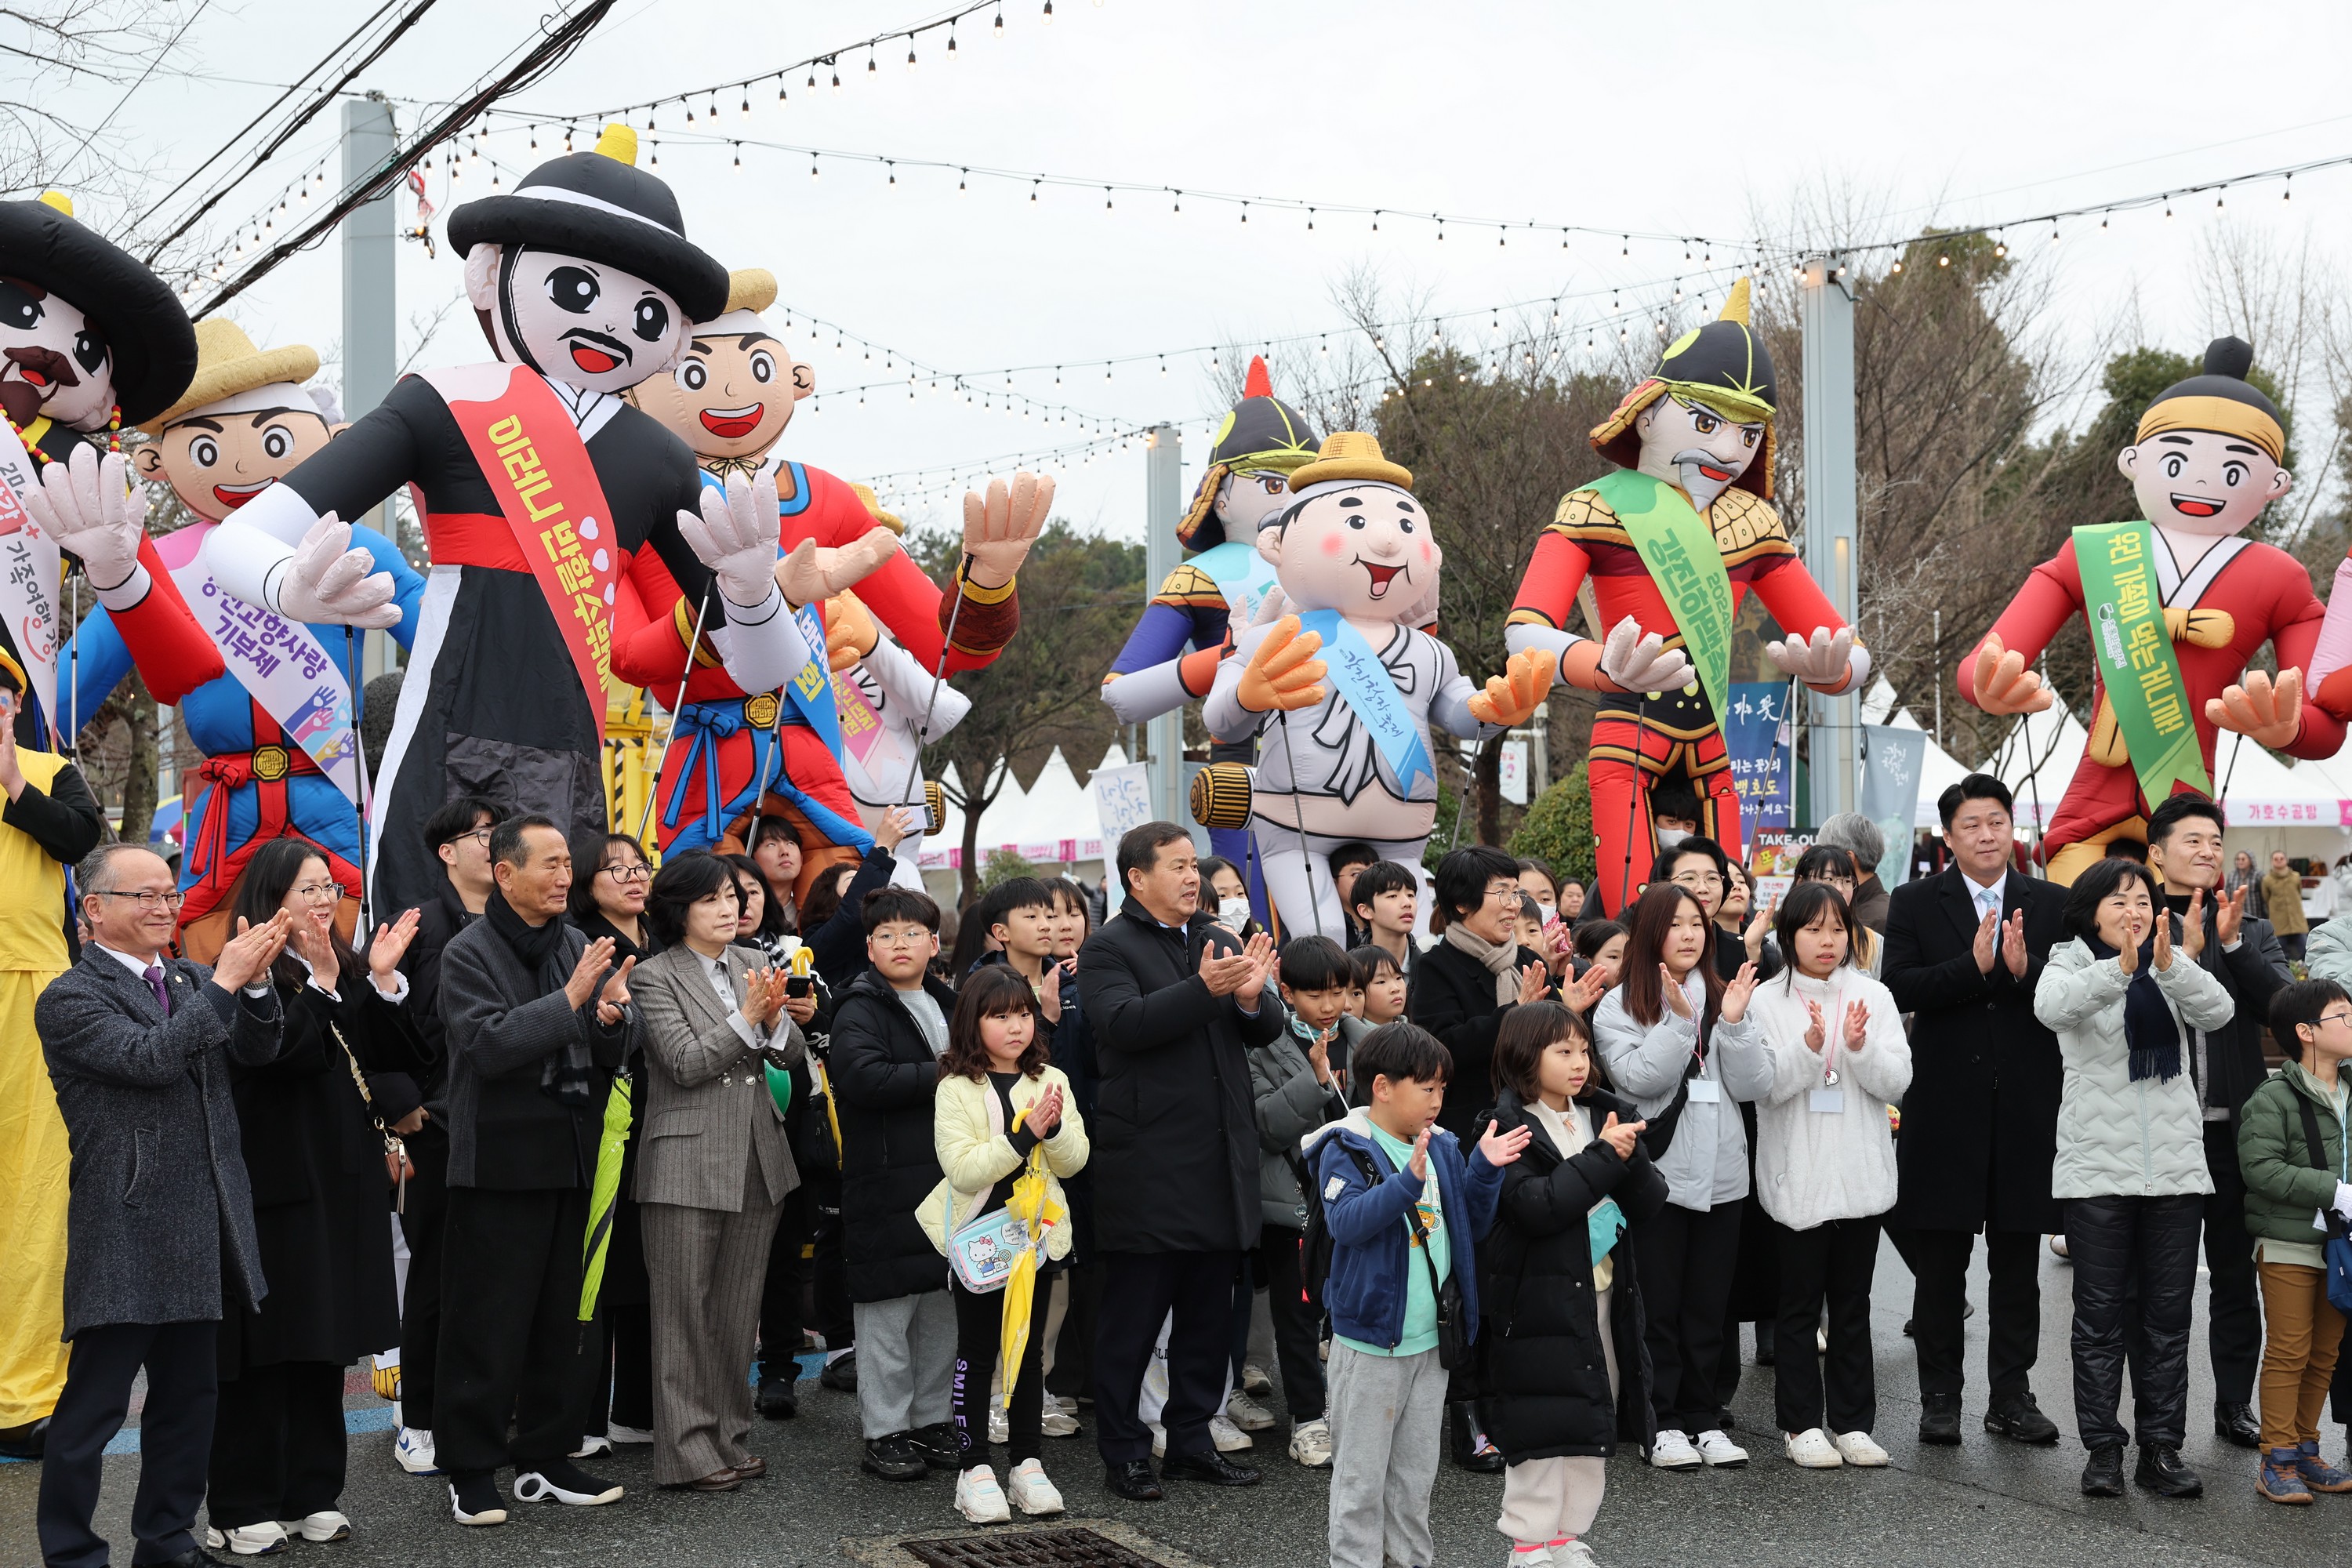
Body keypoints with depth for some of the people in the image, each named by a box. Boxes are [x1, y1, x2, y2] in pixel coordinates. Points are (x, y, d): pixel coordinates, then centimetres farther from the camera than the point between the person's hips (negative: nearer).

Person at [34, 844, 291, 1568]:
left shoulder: (189, 980, 13)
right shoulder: (70, 999, -8)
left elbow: (260, 1048, 4)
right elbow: (148, 1057, -22)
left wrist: (255, 981, -14)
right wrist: (223, 983, -20)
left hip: (202, 1228, 7)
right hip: (126, 1231, -7)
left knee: (188, 1393, 15)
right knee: (94, 1404, 0)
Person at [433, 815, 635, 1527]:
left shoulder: (579, 948, 10)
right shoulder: (469, 953, -7)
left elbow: (612, 1055, 10)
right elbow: (488, 1043, -20)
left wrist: (613, 1016, -12)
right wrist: (570, 1001, -24)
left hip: (569, 1159, 6)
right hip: (501, 1163, -6)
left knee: (559, 1318, 12)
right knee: (488, 1324, -1)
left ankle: (546, 1460, 22)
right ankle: (471, 1469, 9)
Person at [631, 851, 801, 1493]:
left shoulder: (751, 966, 12)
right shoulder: (655, 977, -6)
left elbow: (791, 1055, 7)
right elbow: (687, 1064, -14)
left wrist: (776, 1018, -12)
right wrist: (747, 1016, -19)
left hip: (758, 1159, 6)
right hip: (688, 1166, -6)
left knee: (738, 1308, 11)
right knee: (686, 1312, 0)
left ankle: (728, 1436, 20)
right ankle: (687, 1450, 5)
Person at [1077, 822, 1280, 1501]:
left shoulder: (1220, 940, 15)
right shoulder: (1108, 949, -5)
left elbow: (1268, 1030, 9)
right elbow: (1124, 1023, -22)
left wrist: (1251, 998, -14)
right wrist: (1204, 990, -31)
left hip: (1221, 1158, 7)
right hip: (1148, 1161, -7)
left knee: (1209, 1312, 13)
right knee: (1132, 1315, 1)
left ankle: (1192, 1439, 24)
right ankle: (1124, 1453, 10)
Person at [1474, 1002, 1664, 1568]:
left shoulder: (1606, 1116, 9)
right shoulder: (1509, 1128, -9)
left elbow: (1649, 1203, 5)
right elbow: (1536, 1207, -22)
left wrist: (1629, 1158, -15)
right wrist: (1603, 1157, -19)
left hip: (1606, 1293, 6)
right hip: (1541, 1301, -6)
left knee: (1596, 1419, 11)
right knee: (1544, 1423, -2)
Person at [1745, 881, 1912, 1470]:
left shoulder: (1872, 996, 3)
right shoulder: (1766, 1001, -4)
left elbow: (1897, 1083, -2)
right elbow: (1764, 1085, -11)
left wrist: (1860, 1047, -19)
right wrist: (1809, 1047, -26)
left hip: (1862, 1174, 2)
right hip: (1796, 1177, -2)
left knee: (1853, 1305, 10)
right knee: (1800, 1304, 6)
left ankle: (1852, 1422, 18)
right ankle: (1802, 1424, 14)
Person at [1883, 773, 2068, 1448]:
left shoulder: (2052, 905, 7)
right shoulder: (1914, 904, 2)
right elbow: (1900, 989, -10)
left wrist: (2025, 969, -18)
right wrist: (1974, 967, -20)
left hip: (2027, 1108, 2)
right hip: (1946, 1107, -1)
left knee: (2017, 1263, 8)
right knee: (1939, 1263, 5)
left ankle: (2012, 1396, 17)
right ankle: (1939, 1398, 15)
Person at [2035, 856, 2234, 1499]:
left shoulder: (2175, 969, 8)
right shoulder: (2071, 964, 0)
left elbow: (2217, 1012, -11)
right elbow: (2052, 1007, -23)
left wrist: (2172, 964, -30)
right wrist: (2120, 968, -39)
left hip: (2175, 1166, 3)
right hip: (2096, 1167, -3)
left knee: (2168, 1313, 6)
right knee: (2100, 1314, 3)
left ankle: (2161, 1447, 14)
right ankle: (2103, 1449, 9)